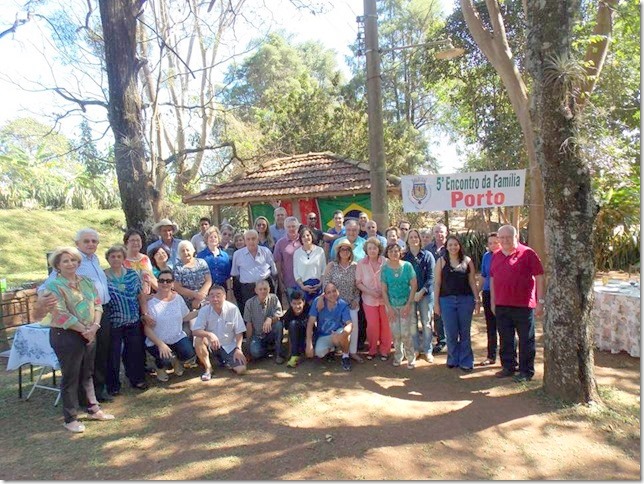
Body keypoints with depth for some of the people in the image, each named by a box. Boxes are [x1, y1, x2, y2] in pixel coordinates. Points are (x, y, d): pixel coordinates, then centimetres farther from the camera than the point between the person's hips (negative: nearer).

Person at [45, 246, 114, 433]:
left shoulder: (86, 281, 8)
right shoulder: (53, 285, -11)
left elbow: (97, 304, 5)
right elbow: (61, 315, -18)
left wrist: (95, 326, -11)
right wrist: (84, 330, -16)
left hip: (89, 333, 6)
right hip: (66, 335, -6)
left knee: (87, 373, 18)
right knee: (71, 377, 4)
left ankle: (93, 408, 30)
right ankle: (70, 419, 17)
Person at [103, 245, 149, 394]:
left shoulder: (132, 274, 6)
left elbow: (141, 295, 8)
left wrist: (145, 313, 1)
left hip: (133, 321, 3)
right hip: (113, 322, -3)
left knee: (135, 351, 10)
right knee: (113, 354, 5)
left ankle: (137, 379, 28)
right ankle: (113, 385, 20)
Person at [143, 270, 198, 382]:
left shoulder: (178, 298, 1)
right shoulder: (151, 302, -14)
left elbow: (185, 317, 11)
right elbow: (147, 329, -13)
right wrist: (160, 344, -25)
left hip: (178, 337, 4)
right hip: (157, 341, -4)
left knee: (190, 355, -21)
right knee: (166, 361, -29)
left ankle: (177, 361, 17)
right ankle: (160, 366, 11)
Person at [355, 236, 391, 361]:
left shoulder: (386, 262, -10)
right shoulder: (361, 264, -5)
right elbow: (358, 282, -2)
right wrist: (369, 291, -15)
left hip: (385, 299, 0)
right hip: (369, 300, 1)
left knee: (386, 325, 7)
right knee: (372, 326, 5)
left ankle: (384, 350, 26)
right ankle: (372, 349, 26)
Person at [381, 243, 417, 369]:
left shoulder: (407, 266, -6)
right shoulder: (385, 269, -3)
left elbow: (414, 286, -5)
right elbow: (384, 290, -1)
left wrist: (408, 304, -9)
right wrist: (389, 307, -6)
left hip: (405, 304, -1)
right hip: (392, 305, 1)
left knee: (406, 333, -5)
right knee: (395, 333, 5)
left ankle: (411, 358, 11)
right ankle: (398, 356, 24)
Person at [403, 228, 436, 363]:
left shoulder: (427, 255, 0)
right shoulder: (404, 257, 4)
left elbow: (431, 276, -4)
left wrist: (421, 292, -14)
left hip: (426, 294, -1)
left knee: (426, 323, 4)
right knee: (412, 323, 4)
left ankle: (427, 351, 15)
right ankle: (415, 349, 17)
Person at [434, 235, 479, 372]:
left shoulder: (467, 261, 3)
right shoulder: (441, 261, 1)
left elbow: (472, 282, 5)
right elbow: (437, 283, 1)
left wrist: (477, 300, 2)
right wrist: (436, 303, -1)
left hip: (465, 299, 1)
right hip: (447, 300, 0)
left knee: (465, 332, 8)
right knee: (451, 333, 5)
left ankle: (465, 361, 19)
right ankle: (453, 360, 22)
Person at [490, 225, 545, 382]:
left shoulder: (527, 253, -7)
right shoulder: (496, 256, 9)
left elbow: (539, 277, -7)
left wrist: (540, 301, -10)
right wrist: (493, 301, 14)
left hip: (523, 305, -5)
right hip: (502, 306, 5)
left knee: (526, 340, 6)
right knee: (505, 339, 14)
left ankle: (526, 371, 18)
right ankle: (508, 367, 28)